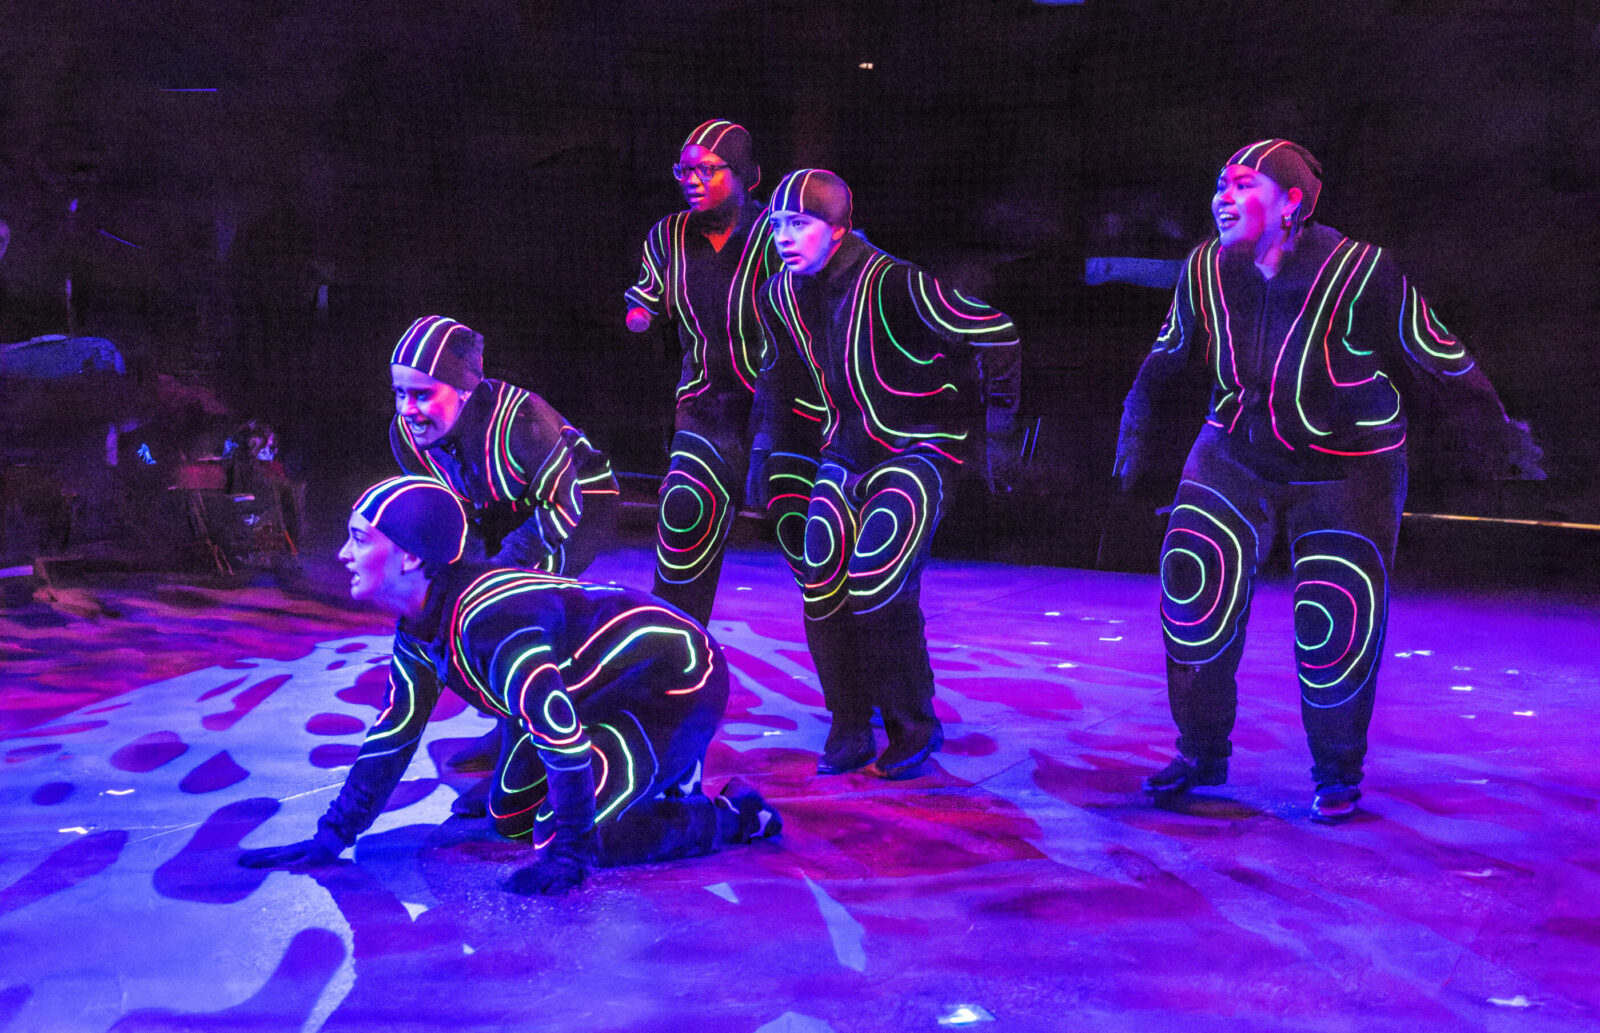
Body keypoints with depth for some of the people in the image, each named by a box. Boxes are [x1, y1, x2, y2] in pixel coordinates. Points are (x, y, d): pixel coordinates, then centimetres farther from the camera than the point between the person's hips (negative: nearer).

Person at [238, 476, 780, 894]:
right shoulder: (420, 627, -3)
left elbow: (561, 736, -31)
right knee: (510, 819, 10)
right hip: (606, 693, 9)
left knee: (560, 838, -15)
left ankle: (730, 815, 1)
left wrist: (566, 857, -23)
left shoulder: (489, 620, -33)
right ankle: (659, 769, 24)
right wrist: (330, 839, 7)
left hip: (681, 684, -9)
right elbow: (394, 732, 7)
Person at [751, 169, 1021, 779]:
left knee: (876, 588, -18)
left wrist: (997, 423, -8)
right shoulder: (780, 297, 1)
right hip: (846, 453, 7)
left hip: (917, 449, -6)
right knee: (820, 587, -3)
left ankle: (913, 728, 5)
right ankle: (849, 728, 14)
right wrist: (772, 452, 19)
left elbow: (997, 334, -17)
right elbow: (782, 377, 20)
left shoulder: (891, 284, -21)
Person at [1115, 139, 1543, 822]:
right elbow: (1167, 357, 10)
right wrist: (1136, 427, 15)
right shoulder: (1205, 271, -9)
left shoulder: (1362, 272, -21)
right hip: (1236, 458, 4)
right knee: (1192, 589, -8)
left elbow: (1442, 364, -10)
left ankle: (1337, 775, 20)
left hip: (1346, 473, -3)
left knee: (1335, 627, -7)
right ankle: (1202, 753, 14)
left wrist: (1496, 437, -5)